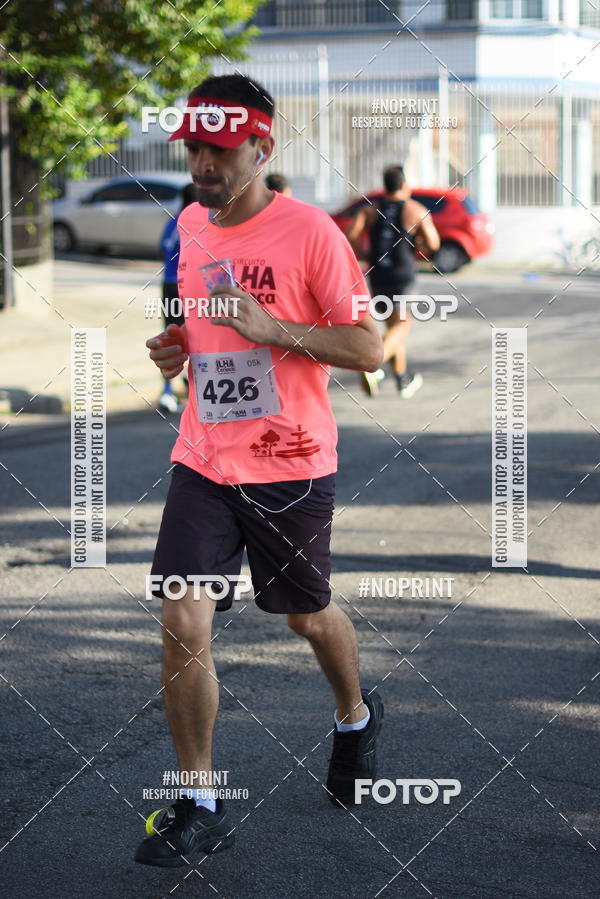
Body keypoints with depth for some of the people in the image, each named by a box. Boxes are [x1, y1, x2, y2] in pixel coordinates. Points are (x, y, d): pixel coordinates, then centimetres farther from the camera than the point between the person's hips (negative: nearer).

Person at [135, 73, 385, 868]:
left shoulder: (309, 232, -13)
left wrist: (275, 329, -25)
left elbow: (369, 349, -12)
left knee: (309, 616, 16)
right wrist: (174, 347, 2)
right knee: (182, 625, -8)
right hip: (202, 462, 4)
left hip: (290, 466, -4)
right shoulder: (189, 225, 6)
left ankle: (356, 716, 49)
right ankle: (200, 806, 1)